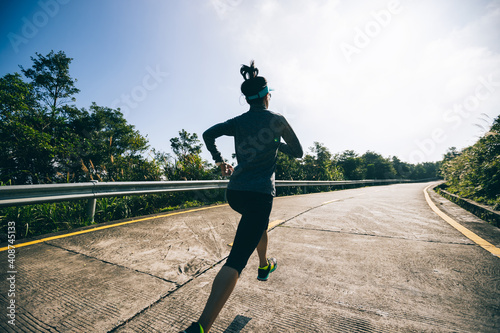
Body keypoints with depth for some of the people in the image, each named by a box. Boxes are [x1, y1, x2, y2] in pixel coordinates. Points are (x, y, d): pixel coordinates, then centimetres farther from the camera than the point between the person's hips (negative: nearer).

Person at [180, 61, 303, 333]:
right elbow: (298, 152, 8)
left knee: (259, 223, 35)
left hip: (234, 192, 7)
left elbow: (208, 134, 4)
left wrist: (219, 162, 12)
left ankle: (264, 265, 52)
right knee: (237, 259, -8)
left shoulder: (238, 122, 11)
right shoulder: (277, 120, 1)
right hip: (260, 194, -6)